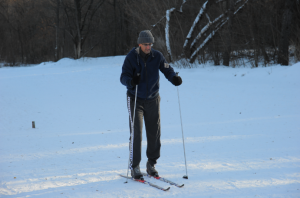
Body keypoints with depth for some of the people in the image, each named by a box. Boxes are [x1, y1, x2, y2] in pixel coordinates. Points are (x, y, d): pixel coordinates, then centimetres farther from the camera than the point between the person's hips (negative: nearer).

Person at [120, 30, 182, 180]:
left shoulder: (157, 56, -1)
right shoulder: (131, 57, -9)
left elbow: (167, 70, -4)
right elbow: (124, 77, -13)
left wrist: (174, 78, -26)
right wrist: (131, 81, -36)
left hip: (152, 100, 3)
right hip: (135, 100, -3)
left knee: (154, 132, 6)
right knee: (136, 133, -9)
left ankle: (151, 164, 22)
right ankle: (134, 167, -1)